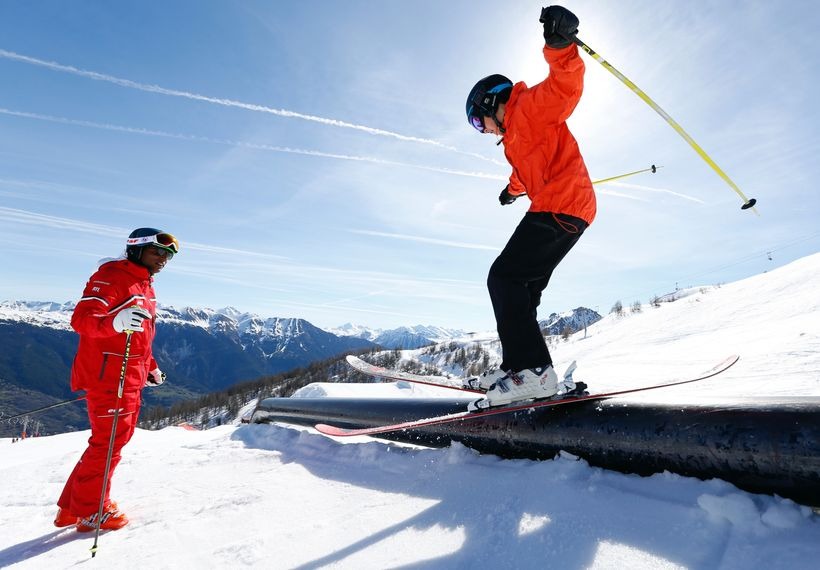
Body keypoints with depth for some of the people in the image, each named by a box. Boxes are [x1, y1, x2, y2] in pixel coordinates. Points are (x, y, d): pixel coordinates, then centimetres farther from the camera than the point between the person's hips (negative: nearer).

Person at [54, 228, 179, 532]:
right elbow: (80, 318, -23)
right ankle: (90, 511, 19)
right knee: (109, 443, 1)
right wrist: (116, 321, -42)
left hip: (131, 379, 10)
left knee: (113, 440, 17)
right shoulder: (111, 276, -13)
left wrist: (150, 368, 21)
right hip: (107, 376, -10)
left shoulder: (145, 286, 16)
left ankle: (72, 506, 32)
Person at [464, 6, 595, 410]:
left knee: (504, 278, -19)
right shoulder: (516, 134, 28)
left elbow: (566, 87, -21)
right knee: (522, 286, 9)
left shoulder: (529, 107, -1)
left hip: (560, 208, -10)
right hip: (564, 211, 10)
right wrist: (515, 189, 61)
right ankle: (517, 367, 10)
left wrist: (560, 46, -37)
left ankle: (532, 370, -25)